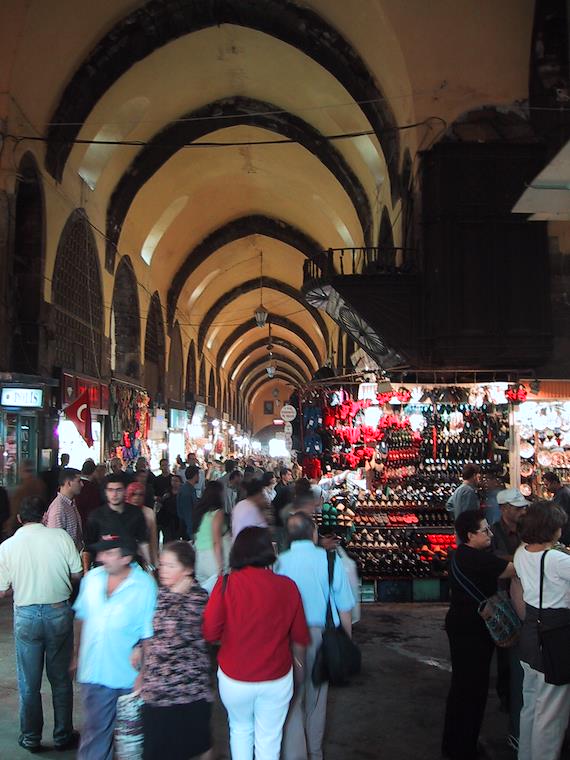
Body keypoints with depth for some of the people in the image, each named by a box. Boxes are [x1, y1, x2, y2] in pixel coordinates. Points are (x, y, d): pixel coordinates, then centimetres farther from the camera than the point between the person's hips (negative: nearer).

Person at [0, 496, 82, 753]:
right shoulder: (61, 536, -8)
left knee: (29, 682, 15)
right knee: (60, 678, 14)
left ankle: (31, 738, 27)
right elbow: (77, 575, -3)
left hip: (26, 615, 0)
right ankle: (63, 736, 25)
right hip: (59, 612, 0)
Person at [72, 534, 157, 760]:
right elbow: (81, 618, 9)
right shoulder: (91, 578, -3)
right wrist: (77, 654, 13)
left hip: (130, 676, -2)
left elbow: (149, 636, -13)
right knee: (95, 729, 9)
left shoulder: (145, 585, -18)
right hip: (94, 672, 3)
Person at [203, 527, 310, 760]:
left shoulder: (227, 584, -16)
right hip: (277, 679, 0)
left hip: (234, 679, 0)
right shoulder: (287, 586, -11)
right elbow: (299, 638, -2)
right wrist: (300, 668, 16)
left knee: (240, 729, 25)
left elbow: (209, 633, -14)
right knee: (269, 740, 17)